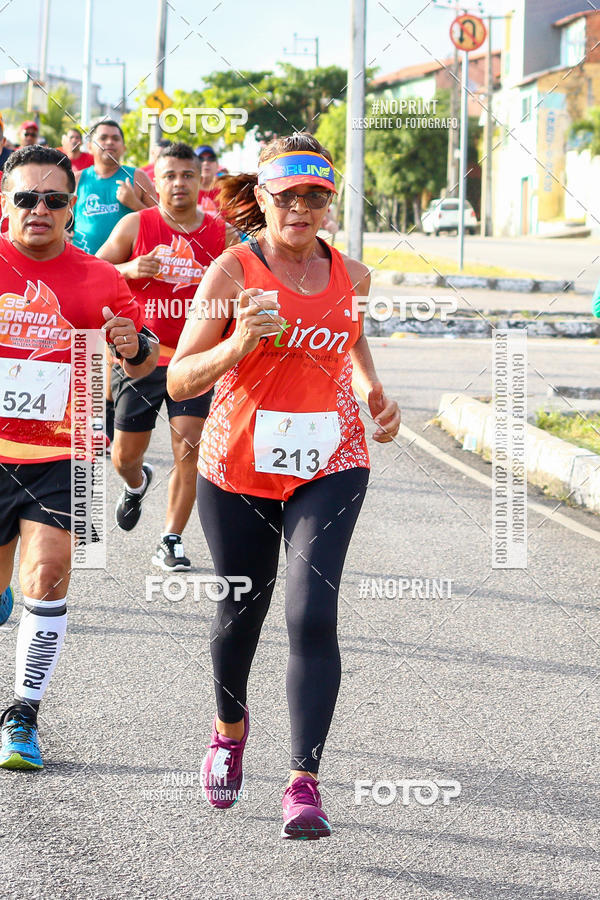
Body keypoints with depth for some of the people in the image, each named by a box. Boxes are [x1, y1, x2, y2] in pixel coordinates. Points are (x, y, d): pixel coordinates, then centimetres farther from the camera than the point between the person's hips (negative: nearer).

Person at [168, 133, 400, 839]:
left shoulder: (350, 275, 4)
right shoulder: (232, 271, -8)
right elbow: (179, 382, -12)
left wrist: (373, 390, 11)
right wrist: (239, 343, -29)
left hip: (329, 467, 1)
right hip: (239, 465, -1)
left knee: (312, 614, -16)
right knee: (242, 608, 14)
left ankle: (304, 783, -15)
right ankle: (230, 727, 46)